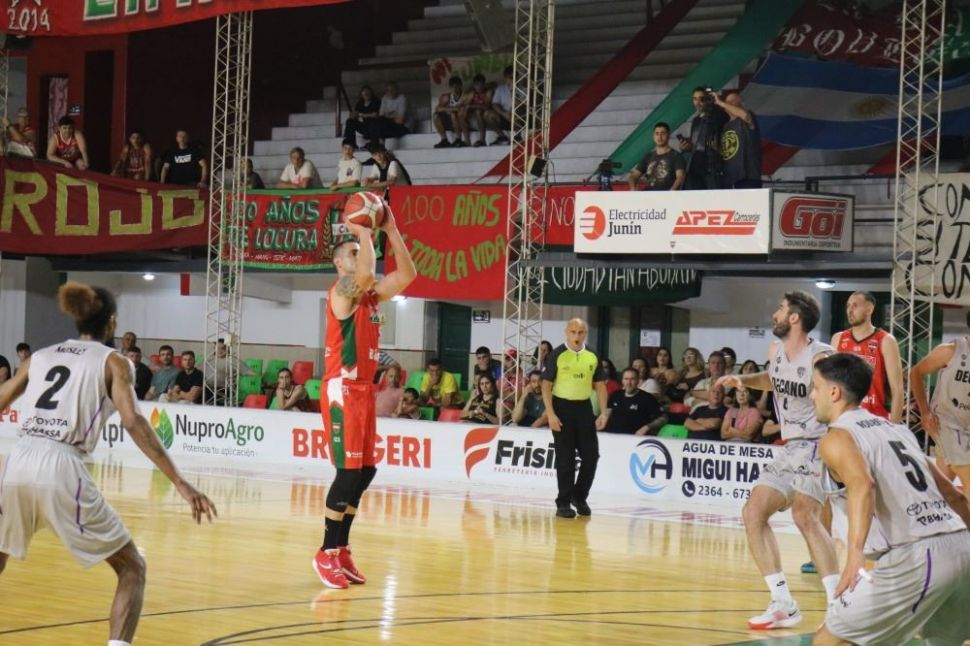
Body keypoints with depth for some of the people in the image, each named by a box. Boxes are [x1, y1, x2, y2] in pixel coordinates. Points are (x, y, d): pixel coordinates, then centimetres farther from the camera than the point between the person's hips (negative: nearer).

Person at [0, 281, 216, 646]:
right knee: (132, 569, 7)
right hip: (61, 468, -5)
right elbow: (133, 422, -7)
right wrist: (180, 483, -11)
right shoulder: (112, 361, 8)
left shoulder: (40, 356, 21)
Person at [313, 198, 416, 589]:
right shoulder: (342, 290, -10)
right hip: (342, 389, -9)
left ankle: (341, 549, 18)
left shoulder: (371, 294, 14)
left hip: (364, 389, 9)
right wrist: (363, 232, -19)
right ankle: (327, 553, -4)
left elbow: (407, 274, 6)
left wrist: (390, 230, 2)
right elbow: (365, 274, -31)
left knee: (365, 471, 10)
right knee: (349, 471, -11)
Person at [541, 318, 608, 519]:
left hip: (584, 407, 4)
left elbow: (600, 386, 11)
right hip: (562, 407, -4)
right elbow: (546, 385, -6)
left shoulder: (592, 357, 6)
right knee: (565, 458, -1)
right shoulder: (557, 355, -6)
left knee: (591, 455, 2)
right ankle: (563, 503, 7)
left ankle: (579, 497, 21)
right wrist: (550, 414, -14)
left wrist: (603, 412, 1)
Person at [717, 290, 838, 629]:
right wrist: (742, 379, 12)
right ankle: (784, 605, 10)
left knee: (804, 514, -30)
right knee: (753, 513, 6)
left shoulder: (820, 357, -20)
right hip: (789, 446, 10)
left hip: (818, 444, -9)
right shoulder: (775, 350, 6)